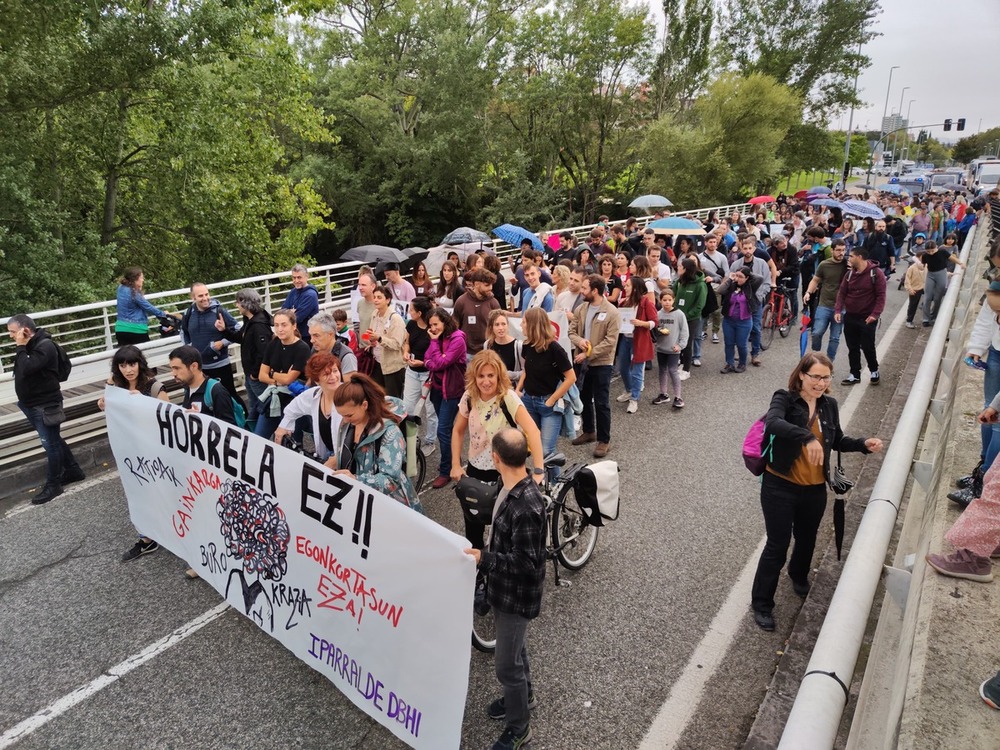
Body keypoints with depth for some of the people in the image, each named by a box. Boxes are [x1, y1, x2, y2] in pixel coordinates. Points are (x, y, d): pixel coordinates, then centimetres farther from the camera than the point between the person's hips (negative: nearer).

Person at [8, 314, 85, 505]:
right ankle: (73, 470, 32)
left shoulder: (45, 346, -20)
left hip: (45, 405, -9)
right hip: (31, 404, 9)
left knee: (50, 444, 1)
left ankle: (53, 485, 11)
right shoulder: (29, 345, 6)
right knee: (54, 440, 19)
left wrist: (20, 347, -23)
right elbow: (22, 371, 9)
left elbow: (26, 369, -30)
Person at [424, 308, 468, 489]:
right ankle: (451, 460, 32)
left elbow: (441, 363, -22)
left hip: (452, 389, -7)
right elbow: (427, 360, 1)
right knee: (446, 427, 16)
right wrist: (432, 364, -20)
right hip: (438, 387, 7)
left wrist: (434, 341, -16)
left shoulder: (457, 339, -17)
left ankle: (446, 471, 2)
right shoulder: (437, 338, 5)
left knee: (443, 430, -8)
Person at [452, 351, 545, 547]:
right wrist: (456, 465, -2)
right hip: (475, 469, 4)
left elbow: (532, 431, -31)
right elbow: (458, 431, 7)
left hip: (503, 472, -4)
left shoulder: (508, 397, -22)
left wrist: (538, 471, -38)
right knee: (472, 524, 14)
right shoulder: (469, 397, -7)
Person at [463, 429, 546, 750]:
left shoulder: (526, 506, -34)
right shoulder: (511, 489, -6)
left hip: (517, 595, -9)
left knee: (507, 663, 8)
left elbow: (526, 563, -30)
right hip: (504, 588, 9)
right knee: (512, 647, 28)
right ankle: (523, 696, 53)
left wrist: (482, 559, -26)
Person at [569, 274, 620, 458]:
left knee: (601, 403, 2)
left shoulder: (612, 313, -15)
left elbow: (609, 342, -19)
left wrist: (587, 354, -20)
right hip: (582, 361, 6)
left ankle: (604, 440, 14)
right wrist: (579, 341, -18)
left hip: (601, 363, -6)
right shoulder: (581, 309, 3)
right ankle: (589, 431, 37)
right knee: (583, 398, 19)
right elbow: (571, 330, 5)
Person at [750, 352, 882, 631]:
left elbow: (837, 441, 16)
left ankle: (799, 577, 55)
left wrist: (863, 444, -1)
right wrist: (807, 437, -48)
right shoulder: (784, 399, -15)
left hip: (815, 490, 5)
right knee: (777, 546, 2)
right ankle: (761, 603, 18)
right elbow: (773, 423, -37)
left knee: (806, 540, 24)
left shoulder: (829, 404, 2)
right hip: (780, 487, -5)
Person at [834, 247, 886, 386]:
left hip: (867, 318, -5)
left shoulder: (876, 273, -11)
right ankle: (855, 374, 20)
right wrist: (838, 310, -8)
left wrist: (875, 314, -21)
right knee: (852, 348, 9)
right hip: (850, 317, 5)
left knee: (867, 346, 1)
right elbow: (842, 293, 5)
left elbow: (881, 296, -12)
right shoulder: (850, 273, 5)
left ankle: (874, 371, 24)